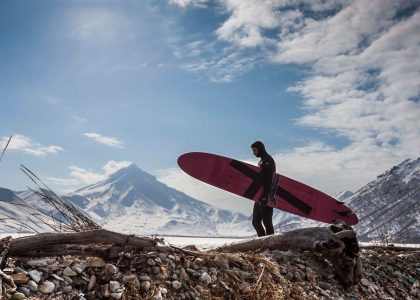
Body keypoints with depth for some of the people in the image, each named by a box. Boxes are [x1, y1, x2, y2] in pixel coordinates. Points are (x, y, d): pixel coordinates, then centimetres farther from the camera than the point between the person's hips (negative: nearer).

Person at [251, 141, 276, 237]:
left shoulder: (268, 160, -11)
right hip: (259, 197, 10)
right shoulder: (261, 161, 19)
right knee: (256, 222, 12)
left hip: (266, 197, -10)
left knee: (267, 222, -5)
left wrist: (266, 196, -25)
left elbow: (268, 180, -20)